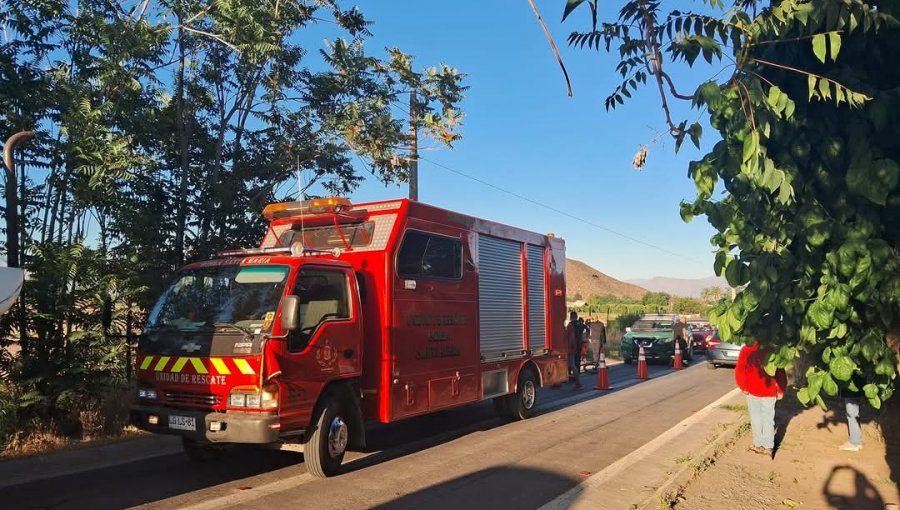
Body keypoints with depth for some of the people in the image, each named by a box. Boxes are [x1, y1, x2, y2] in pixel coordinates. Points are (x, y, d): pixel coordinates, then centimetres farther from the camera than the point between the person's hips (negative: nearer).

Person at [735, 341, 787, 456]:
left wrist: (743, 387, 0)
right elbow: (780, 372, -6)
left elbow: (739, 370, -13)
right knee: (768, 418, 11)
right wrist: (780, 390, 3)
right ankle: (768, 447, 13)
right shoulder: (772, 350, -7)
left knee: (755, 418, 13)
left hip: (752, 390, -1)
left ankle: (758, 445, 20)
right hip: (769, 391, 1)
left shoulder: (746, 350, -11)